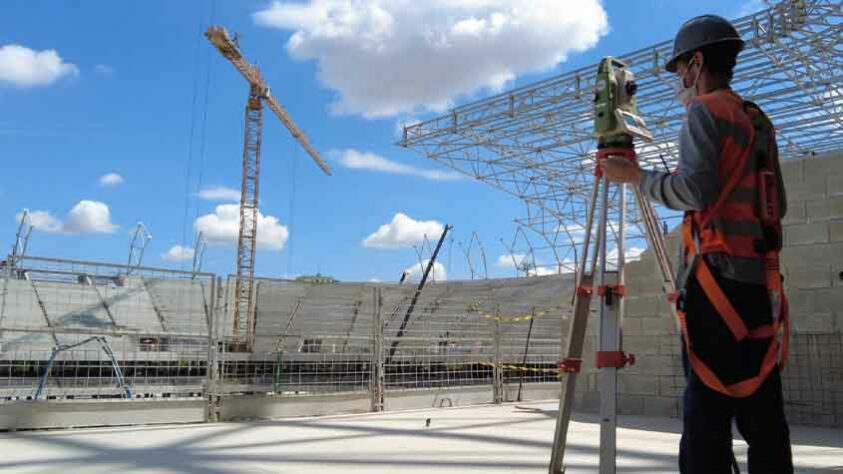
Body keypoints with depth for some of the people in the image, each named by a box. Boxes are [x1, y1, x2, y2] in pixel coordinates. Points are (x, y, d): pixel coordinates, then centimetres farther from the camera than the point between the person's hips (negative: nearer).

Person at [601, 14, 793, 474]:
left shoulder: (705, 110, -2)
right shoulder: (759, 120, 21)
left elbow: (696, 190, -15)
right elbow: (777, 204, 21)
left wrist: (636, 176, -3)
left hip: (717, 275, -8)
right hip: (762, 277, 8)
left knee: (707, 410, -8)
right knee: (762, 411, 9)